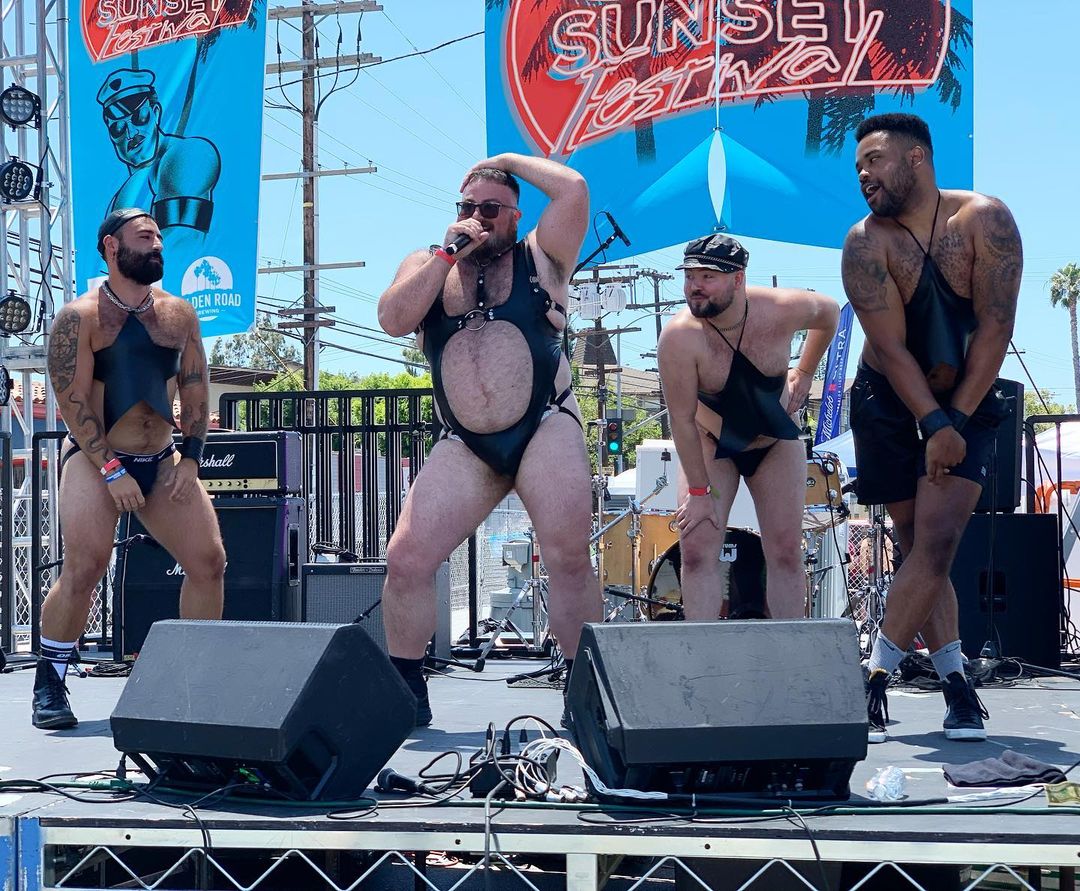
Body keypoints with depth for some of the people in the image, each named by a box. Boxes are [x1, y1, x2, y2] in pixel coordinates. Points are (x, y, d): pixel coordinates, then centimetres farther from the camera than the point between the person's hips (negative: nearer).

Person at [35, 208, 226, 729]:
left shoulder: (178, 315, 8)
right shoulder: (80, 318, -7)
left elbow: (195, 389, 10)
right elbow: (73, 400, -13)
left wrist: (190, 458, -2)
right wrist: (111, 471, -19)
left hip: (162, 462, 5)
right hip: (94, 459, -5)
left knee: (209, 562, -4)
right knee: (84, 569, -19)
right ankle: (48, 686, -4)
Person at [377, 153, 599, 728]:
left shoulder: (539, 258, 9)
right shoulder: (426, 265, 16)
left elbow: (573, 189, -4)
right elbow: (392, 320, -2)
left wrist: (508, 161, 10)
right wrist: (447, 254, -4)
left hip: (545, 430, -2)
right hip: (463, 447, 3)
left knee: (568, 556, -13)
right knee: (406, 558, -8)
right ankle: (405, 692, 5)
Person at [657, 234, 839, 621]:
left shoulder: (781, 309, -23)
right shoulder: (680, 337, -30)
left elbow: (829, 311, 1)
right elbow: (682, 420, -24)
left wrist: (804, 372, 5)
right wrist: (699, 492, -21)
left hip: (777, 444, 2)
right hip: (710, 446, -1)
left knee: (786, 552, -2)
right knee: (697, 551, -13)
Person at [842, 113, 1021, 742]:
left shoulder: (985, 220, -13)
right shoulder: (866, 242, -12)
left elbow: (994, 327, -15)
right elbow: (891, 347, -17)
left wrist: (958, 419, -17)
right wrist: (933, 425, -25)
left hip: (968, 402, -1)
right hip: (890, 406, 1)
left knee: (937, 540, -15)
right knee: (923, 549, -1)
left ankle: (875, 677, -12)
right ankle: (956, 685, 4)